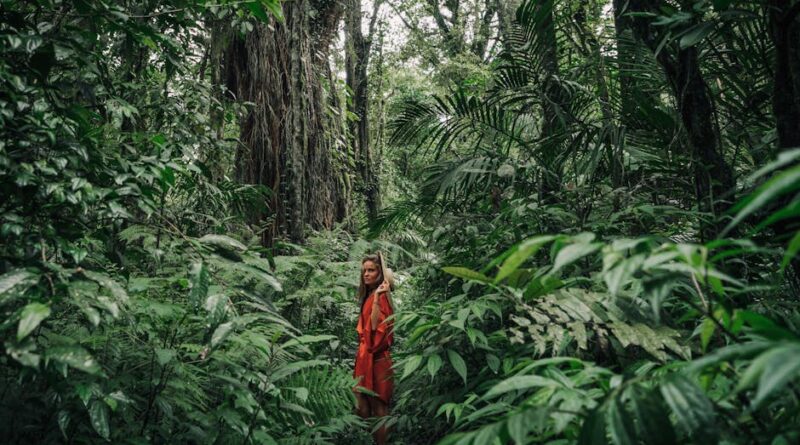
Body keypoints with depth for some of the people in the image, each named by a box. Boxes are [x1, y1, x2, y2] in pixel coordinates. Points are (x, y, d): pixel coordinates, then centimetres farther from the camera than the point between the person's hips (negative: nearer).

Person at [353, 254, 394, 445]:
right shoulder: (368, 296, 14)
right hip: (366, 354, 9)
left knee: (377, 406, -2)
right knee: (363, 404, 12)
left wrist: (377, 296, -27)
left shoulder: (380, 296, -12)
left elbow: (377, 326, -24)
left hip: (375, 357, -9)